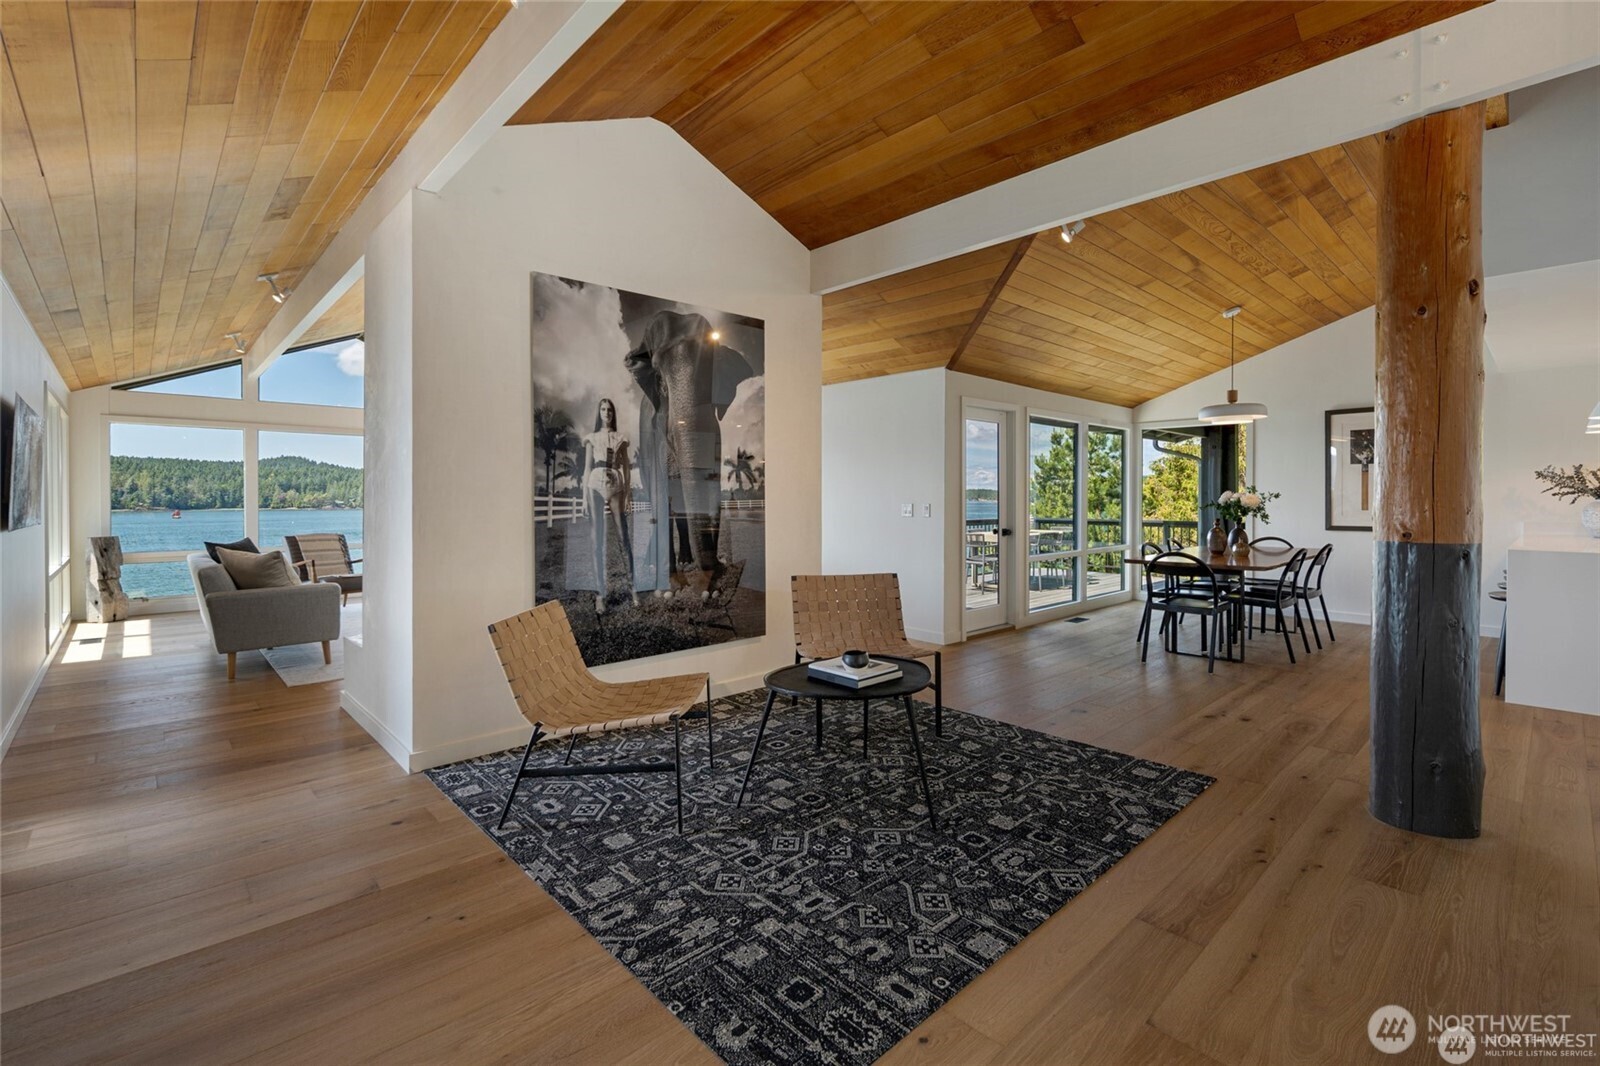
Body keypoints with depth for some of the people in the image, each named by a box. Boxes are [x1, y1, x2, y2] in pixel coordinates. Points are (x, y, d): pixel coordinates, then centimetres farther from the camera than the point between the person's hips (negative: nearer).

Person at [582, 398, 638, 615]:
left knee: (625, 539, -1)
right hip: (596, 487, 0)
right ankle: (600, 594, 3)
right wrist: (585, 496, 0)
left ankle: (631, 587, 9)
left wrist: (628, 494, 0)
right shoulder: (591, 438, 10)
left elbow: (627, 468, 9)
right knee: (598, 542, -1)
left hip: (616, 487, 1)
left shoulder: (621, 439, 11)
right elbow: (587, 468, 7)